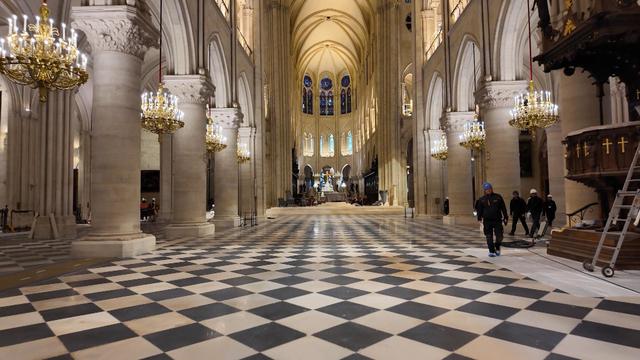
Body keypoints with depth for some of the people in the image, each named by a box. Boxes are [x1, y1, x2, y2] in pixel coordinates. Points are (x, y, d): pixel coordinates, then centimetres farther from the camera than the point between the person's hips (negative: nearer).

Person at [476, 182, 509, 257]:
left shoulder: (498, 197, 3)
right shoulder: (482, 200, 5)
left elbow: (503, 208, 5)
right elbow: (479, 210, 8)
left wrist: (506, 217, 3)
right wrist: (479, 218, 0)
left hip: (497, 220, -1)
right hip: (487, 221, 1)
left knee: (499, 236, 0)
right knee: (489, 237, 2)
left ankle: (497, 248, 28)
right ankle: (491, 251, 11)